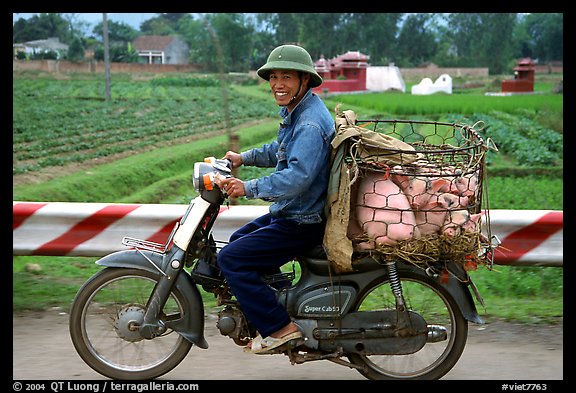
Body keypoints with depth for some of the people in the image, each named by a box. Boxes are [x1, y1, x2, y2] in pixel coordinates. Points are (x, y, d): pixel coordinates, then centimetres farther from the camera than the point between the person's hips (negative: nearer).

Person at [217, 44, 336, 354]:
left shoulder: (310, 124, -24)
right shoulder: (295, 111, 10)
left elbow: (297, 177, -34)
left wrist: (248, 188, -32)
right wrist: (243, 158, 20)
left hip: (301, 223, -11)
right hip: (288, 212, 11)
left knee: (231, 258, -14)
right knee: (238, 241, 25)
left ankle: (279, 328, -10)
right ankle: (287, 303, 28)